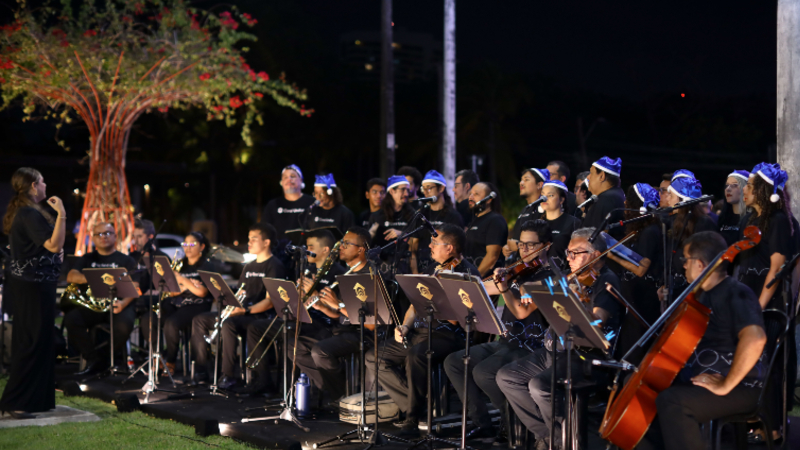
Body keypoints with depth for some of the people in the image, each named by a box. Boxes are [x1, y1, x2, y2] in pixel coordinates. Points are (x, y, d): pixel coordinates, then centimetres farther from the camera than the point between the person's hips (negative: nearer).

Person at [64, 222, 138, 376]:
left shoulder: (126, 261, 11)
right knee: (71, 319, -28)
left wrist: (123, 303, -22)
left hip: (119, 304, -2)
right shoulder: (87, 259, 20)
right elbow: (71, 276, 4)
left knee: (124, 324, -36)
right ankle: (94, 360, -15)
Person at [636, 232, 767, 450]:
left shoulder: (736, 293, -16)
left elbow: (755, 338, -34)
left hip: (740, 389, -10)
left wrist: (725, 386, -29)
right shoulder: (705, 295, 14)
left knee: (670, 400, -32)